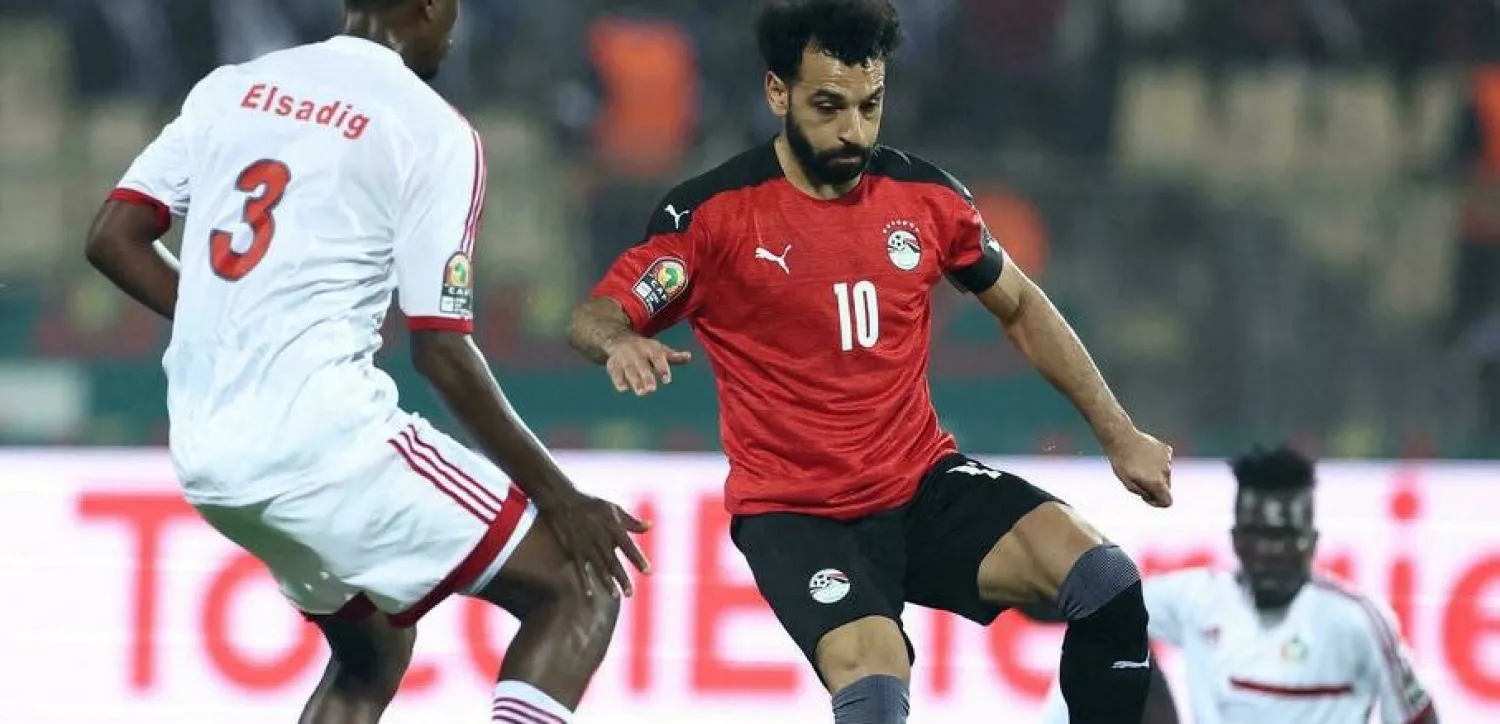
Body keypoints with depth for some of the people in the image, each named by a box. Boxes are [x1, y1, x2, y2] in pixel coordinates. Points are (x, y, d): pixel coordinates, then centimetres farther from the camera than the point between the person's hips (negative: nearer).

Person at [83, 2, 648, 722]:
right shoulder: (432, 130, -4)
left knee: (372, 647, 29)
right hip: (320, 432, -7)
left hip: (203, 456, 7)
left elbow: (113, 240, 11)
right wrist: (559, 499, -1)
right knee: (577, 591, 1)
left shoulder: (229, 88, 13)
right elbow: (442, 352, -8)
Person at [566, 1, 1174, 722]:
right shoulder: (714, 211, -9)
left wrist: (1120, 435, 16)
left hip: (925, 483, 4)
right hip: (795, 516, -4)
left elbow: (1020, 308, 18)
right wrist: (620, 341, -35)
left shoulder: (924, 195, 2)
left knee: (1107, 584, -20)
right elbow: (593, 318, -10)